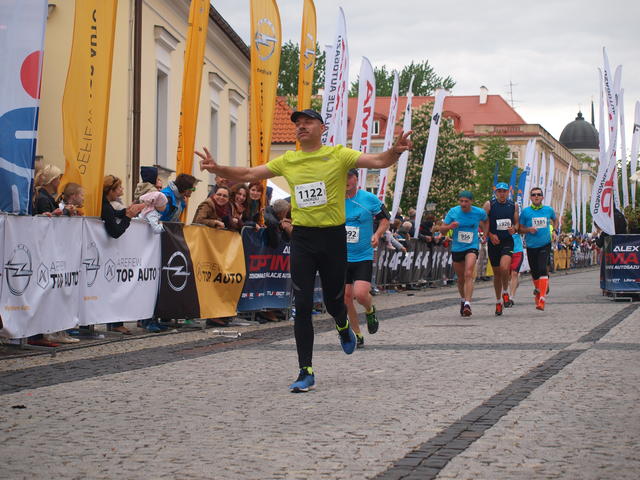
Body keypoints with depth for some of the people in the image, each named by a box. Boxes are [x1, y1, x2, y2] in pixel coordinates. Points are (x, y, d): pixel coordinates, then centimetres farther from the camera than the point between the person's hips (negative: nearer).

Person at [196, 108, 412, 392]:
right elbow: (249, 175, 9)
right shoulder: (288, 161, 7)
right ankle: (306, 373, 0)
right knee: (302, 306, -5)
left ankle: (343, 327, 48)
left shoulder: (338, 155, -2)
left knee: (334, 302, 9)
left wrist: (396, 151, -33)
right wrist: (218, 169, -6)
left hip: (333, 236, -2)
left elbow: (378, 161, -12)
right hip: (302, 238, 2)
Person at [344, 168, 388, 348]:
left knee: (360, 294, -18)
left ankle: (370, 310, 18)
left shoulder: (369, 199, -5)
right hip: (341, 257, 2)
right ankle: (357, 335, 17)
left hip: (364, 257, -2)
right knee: (346, 296, 1)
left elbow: (385, 219, 7)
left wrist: (377, 234, -10)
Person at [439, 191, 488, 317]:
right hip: (456, 248, 2)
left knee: (468, 274, -23)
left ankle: (467, 304, -29)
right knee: (461, 278, 13)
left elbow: (485, 221, 19)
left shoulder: (479, 212, -6)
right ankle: (463, 300, 39)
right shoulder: (453, 212, -6)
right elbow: (442, 230, -2)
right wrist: (450, 226, -23)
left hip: (472, 247, -2)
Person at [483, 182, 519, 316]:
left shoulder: (513, 205, 6)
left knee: (504, 267, -24)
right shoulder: (489, 204, -1)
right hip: (494, 242, 0)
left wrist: (514, 229, -8)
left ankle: (505, 292, 2)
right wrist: (491, 235, -13)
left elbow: (517, 223, 15)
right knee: (497, 272, 8)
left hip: (507, 241, 0)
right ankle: (498, 301, 24)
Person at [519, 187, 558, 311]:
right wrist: (528, 229, -14)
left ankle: (541, 300, -23)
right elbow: (520, 228, 5)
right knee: (534, 272, 9)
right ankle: (538, 289, 40)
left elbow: (555, 220, 26)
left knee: (542, 269, -18)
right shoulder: (525, 211, 0)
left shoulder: (548, 210, 5)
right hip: (531, 246, 1)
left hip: (545, 245, -1)